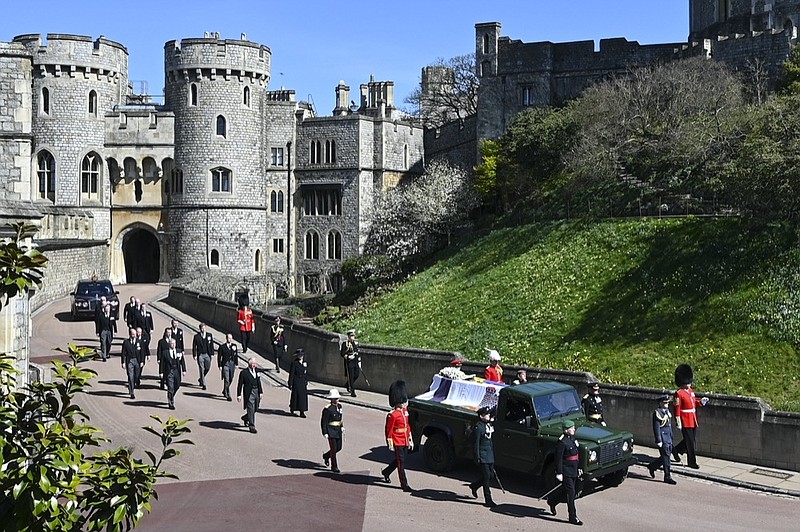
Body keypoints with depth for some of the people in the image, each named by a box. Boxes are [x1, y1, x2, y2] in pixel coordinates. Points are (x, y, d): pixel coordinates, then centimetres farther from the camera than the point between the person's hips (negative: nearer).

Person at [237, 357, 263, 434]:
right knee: (251, 409, -6)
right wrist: (239, 395, -8)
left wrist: (261, 392, 13)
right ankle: (252, 426, 0)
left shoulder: (256, 372, 12)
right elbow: (240, 384, -5)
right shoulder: (244, 372, -6)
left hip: (256, 393, 6)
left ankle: (245, 418, 40)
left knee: (255, 409, 14)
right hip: (249, 394, -6)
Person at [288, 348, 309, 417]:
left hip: (303, 382, 5)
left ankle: (302, 412, 4)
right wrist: (290, 384, -10)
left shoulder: (305, 363, 9)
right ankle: (292, 409, 23)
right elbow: (291, 374, -8)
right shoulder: (294, 363, -7)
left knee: (303, 396, 1)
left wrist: (306, 383, 10)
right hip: (296, 382, -5)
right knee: (295, 395, 3)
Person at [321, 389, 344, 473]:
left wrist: (342, 427, 17)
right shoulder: (327, 409, -16)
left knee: (339, 447, 12)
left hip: (338, 431, 8)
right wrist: (325, 433, -17)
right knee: (333, 448, -3)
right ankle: (334, 466, 9)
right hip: (331, 431, -8)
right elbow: (323, 422, -14)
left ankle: (326, 456, 37)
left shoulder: (339, 406, 7)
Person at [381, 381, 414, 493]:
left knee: (398, 460, 20)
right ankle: (404, 484, 4)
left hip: (404, 442, 8)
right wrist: (390, 445, -13)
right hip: (398, 443, -8)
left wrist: (410, 440, 17)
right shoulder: (392, 415, -19)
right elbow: (389, 430, -14)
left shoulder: (405, 412, 7)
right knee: (401, 463, -2)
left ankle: (386, 472, 42)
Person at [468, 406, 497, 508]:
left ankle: (474, 485, 35)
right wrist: (477, 458, -17)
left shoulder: (489, 425, 11)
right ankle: (488, 500, -1)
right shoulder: (478, 427, -15)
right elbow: (475, 444, -15)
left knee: (491, 475, 12)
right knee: (486, 477, -6)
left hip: (490, 456, 9)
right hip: (483, 456, -9)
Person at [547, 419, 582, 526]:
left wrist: (578, 468, 20)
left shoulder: (572, 438, 8)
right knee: (570, 493, -4)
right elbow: (558, 459, -18)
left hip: (573, 470, 9)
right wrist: (559, 473, -19)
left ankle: (551, 501, 42)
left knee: (566, 491, 18)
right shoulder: (562, 442, -19)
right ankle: (573, 517, 4)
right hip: (566, 471, -9)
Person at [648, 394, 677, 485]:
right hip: (662, 438, -8)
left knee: (666, 456, 12)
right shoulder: (657, 413, -13)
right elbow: (656, 428, -15)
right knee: (666, 456, -5)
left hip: (668, 438, 8)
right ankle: (667, 476, 2)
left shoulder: (668, 412, 14)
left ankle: (652, 466, 32)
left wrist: (671, 439, 20)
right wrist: (658, 441, -18)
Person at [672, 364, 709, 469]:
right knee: (690, 442, -3)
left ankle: (676, 450, 35)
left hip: (693, 421, 8)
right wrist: (678, 423, -17)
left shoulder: (691, 391, 11)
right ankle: (692, 462, 7)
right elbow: (677, 409, -15)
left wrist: (701, 402, -1)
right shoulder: (679, 394, -14)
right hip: (685, 422, -8)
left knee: (692, 440, 15)